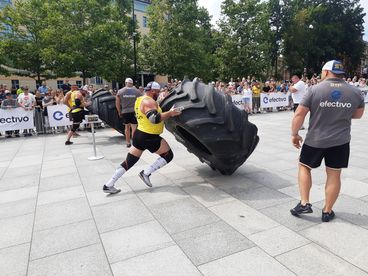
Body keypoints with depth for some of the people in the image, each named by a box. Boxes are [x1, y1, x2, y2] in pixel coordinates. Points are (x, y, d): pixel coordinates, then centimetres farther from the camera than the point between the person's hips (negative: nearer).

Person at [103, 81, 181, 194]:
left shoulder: (140, 100, 13)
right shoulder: (149, 102, -17)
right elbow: (155, 118, -32)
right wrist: (170, 113, -22)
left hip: (139, 134, 9)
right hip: (149, 138, -9)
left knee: (128, 162, 14)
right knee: (168, 155, 7)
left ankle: (108, 185, 16)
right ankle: (146, 173, 5)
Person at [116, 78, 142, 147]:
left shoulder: (120, 91, 3)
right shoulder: (137, 91, 0)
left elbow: (117, 103, 3)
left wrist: (119, 112, 12)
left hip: (125, 112, 2)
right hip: (134, 111, -2)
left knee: (127, 127, 17)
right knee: (134, 128, -2)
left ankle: (128, 143, 25)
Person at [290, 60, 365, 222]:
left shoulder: (315, 90, -10)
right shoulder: (355, 92, 2)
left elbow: (299, 114, -11)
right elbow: (358, 115, 16)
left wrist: (294, 134, 0)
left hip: (315, 140, -3)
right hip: (340, 141, 3)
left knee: (304, 167, 16)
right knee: (334, 174, 11)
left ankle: (304, 203, 11)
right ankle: (327, 211, 22)